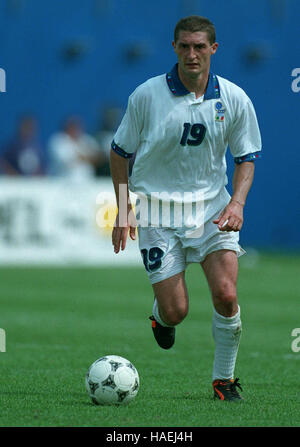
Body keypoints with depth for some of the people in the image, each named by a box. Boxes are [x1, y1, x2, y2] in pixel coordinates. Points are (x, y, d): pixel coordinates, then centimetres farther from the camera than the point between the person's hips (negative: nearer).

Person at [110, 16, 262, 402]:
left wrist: (237, 203, -9)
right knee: (175, 310, -7)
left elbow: (246, 157, 7)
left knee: (226, 296, -15)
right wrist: (123, 209, -2)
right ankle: (160, 316, 33)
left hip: (212, 207, 1)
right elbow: (120, 151, 3)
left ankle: (224, 379, 6)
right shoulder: (147, 95, -9)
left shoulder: (234, 99, -4)